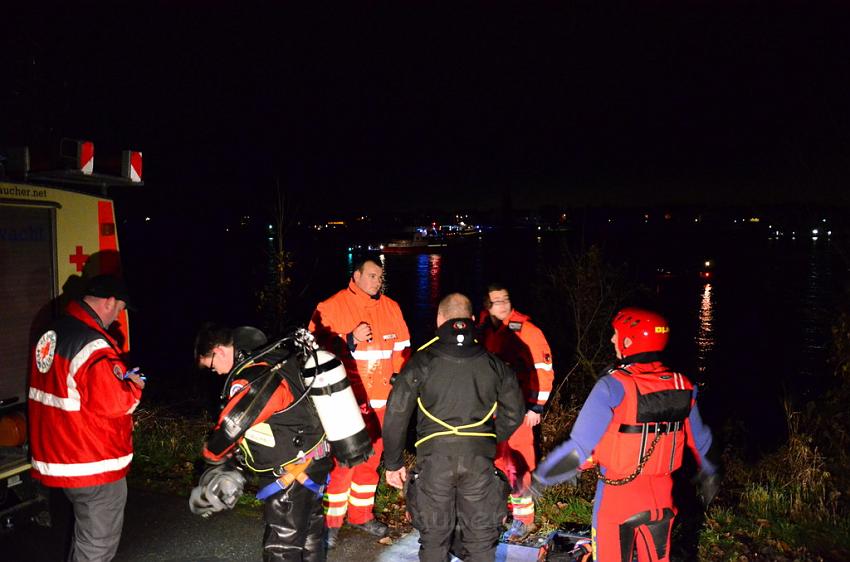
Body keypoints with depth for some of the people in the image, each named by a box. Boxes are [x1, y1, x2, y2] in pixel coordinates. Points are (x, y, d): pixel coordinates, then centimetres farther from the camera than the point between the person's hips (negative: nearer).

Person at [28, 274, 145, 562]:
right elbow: (112, 405, -25)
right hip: (94, 465, -9)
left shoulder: (52, 333, 5)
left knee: (84, 532, 27)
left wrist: (118, 378, 9)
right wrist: (134, 387, -7)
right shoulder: (95, 346, -24)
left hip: (58, 457, 9)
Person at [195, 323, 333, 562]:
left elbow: (231, 425, -19)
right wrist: (234, 454, 14)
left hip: (291, 474, -9)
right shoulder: (275, 358, 3)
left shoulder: (254, 380, -27)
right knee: (309, 531, 26)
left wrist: (211, 453, 4)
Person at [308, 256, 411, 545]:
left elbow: (401, 349, 12)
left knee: (371, 459, 15)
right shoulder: (331, 307, -6)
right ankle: (331, 521, 16)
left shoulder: (391, 308, 7)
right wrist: (350, 340, -20)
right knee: (342, 460, -1)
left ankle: (361, 514, 32)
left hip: (379, 400, 5)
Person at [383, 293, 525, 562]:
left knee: (434, 536, 16)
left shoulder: (421, 363, -2)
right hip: (479, 459, 2)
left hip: (434, 459, -1)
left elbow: (395, 414, -3)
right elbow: (513, 413, 10)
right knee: (481, 538, 15)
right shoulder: (493, 364, 5)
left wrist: (393, 463, 7)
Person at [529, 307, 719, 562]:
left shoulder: (613, 387, -23)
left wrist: (539, 477, -11)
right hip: (662, 498, 5)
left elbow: (579, 447, -23)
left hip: (618, 497, -5)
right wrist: (708, 474, 28)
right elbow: (699, 439, 9)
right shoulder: (682, 386, -5)